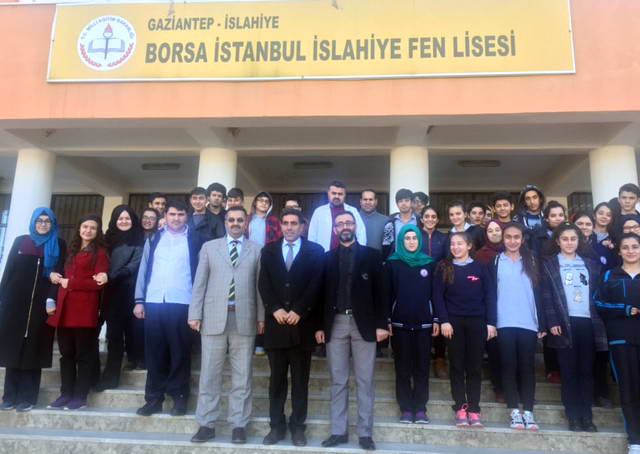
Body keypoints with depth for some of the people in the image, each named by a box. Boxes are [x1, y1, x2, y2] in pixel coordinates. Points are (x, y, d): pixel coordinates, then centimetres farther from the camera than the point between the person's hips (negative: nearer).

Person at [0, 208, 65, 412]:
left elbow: (61, 274, -1)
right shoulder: (20, 241, 11)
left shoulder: (59, 246, 6)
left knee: (33, 350, 1)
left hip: (41, 304, -2)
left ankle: (27, 398, 6)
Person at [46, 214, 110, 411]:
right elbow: (64, 276, 22)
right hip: (65, 308, 6)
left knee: (84, 354, 1)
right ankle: (66, 394, 18)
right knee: (66, 353, 9)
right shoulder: (72, 250, 21)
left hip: (85, 309, -6)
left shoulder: (100, 252, -1)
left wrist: (69, 282, -7)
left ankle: (80, 397, 7)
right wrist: (55, 276, 0)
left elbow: (98, 283, -10)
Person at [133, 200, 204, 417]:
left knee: (180, 352, 2)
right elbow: (143, 270, 13)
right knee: (154, 352, 6)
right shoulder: (154, 239, 14)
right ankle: (154, 398, 15)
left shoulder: (195, 240, 5)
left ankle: (179, 397, 11)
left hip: (182, 303, -3)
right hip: (154, 302, 3)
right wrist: (139, 300, 7)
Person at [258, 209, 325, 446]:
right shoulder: (269, 250, 11)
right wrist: (275, 309, -10)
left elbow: (316, 285, -4)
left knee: (300, 380, 7)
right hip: (276, 322, 2)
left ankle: (297, 426, 17)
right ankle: (277, 426, 17)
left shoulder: (315, 250, 3)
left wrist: (298, 312, -12)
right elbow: (263, 283, 4)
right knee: (277, 379, 8)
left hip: (302, 324, -2)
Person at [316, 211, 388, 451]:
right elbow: (322, 293, 7)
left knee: (365, 381, 4)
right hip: (335, 324, 2)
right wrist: (320, 326, 2)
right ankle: (338, 431, 18)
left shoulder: (371, 255, 4)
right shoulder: (327, 258, 8)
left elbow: (379, 291, 0)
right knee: (338, 381, 8)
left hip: (364, 323, -1)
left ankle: (365, 432, 15)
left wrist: (381, 324, -7)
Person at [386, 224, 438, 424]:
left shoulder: (429, 263, 8)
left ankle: (420, 408, 13)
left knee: (422, 366, 4)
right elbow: (387, 293, 1)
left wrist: (436, 320, 2)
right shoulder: (392, 263, 3)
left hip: (424, 323, 1)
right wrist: (387, 321, -4)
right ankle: (406, 408, 12)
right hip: (400, 322, -1)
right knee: (403, 367, 4)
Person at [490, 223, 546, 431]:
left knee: (527, 367, 4)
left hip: (529, 323, 1)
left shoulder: (531, 261, 10)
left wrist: (542, 324, 2)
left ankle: (528, 411, 11)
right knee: (509, 366, 1)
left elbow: (538, 293, 8)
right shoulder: (496, 261, 6)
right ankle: (514, 411, 9)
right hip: (505, 324, -1)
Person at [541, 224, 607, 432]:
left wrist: (599, 320, 3)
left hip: (588, 323, 3)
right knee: (569, 371, 2)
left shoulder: (589, 264, 15)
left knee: (586, 370, 6)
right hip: (564, 323, -3)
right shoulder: (549, 264, 4)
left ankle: (587, 416, 13)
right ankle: (573, 416, 9)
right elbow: (546, 295, -2)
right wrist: (552, 322, -11)